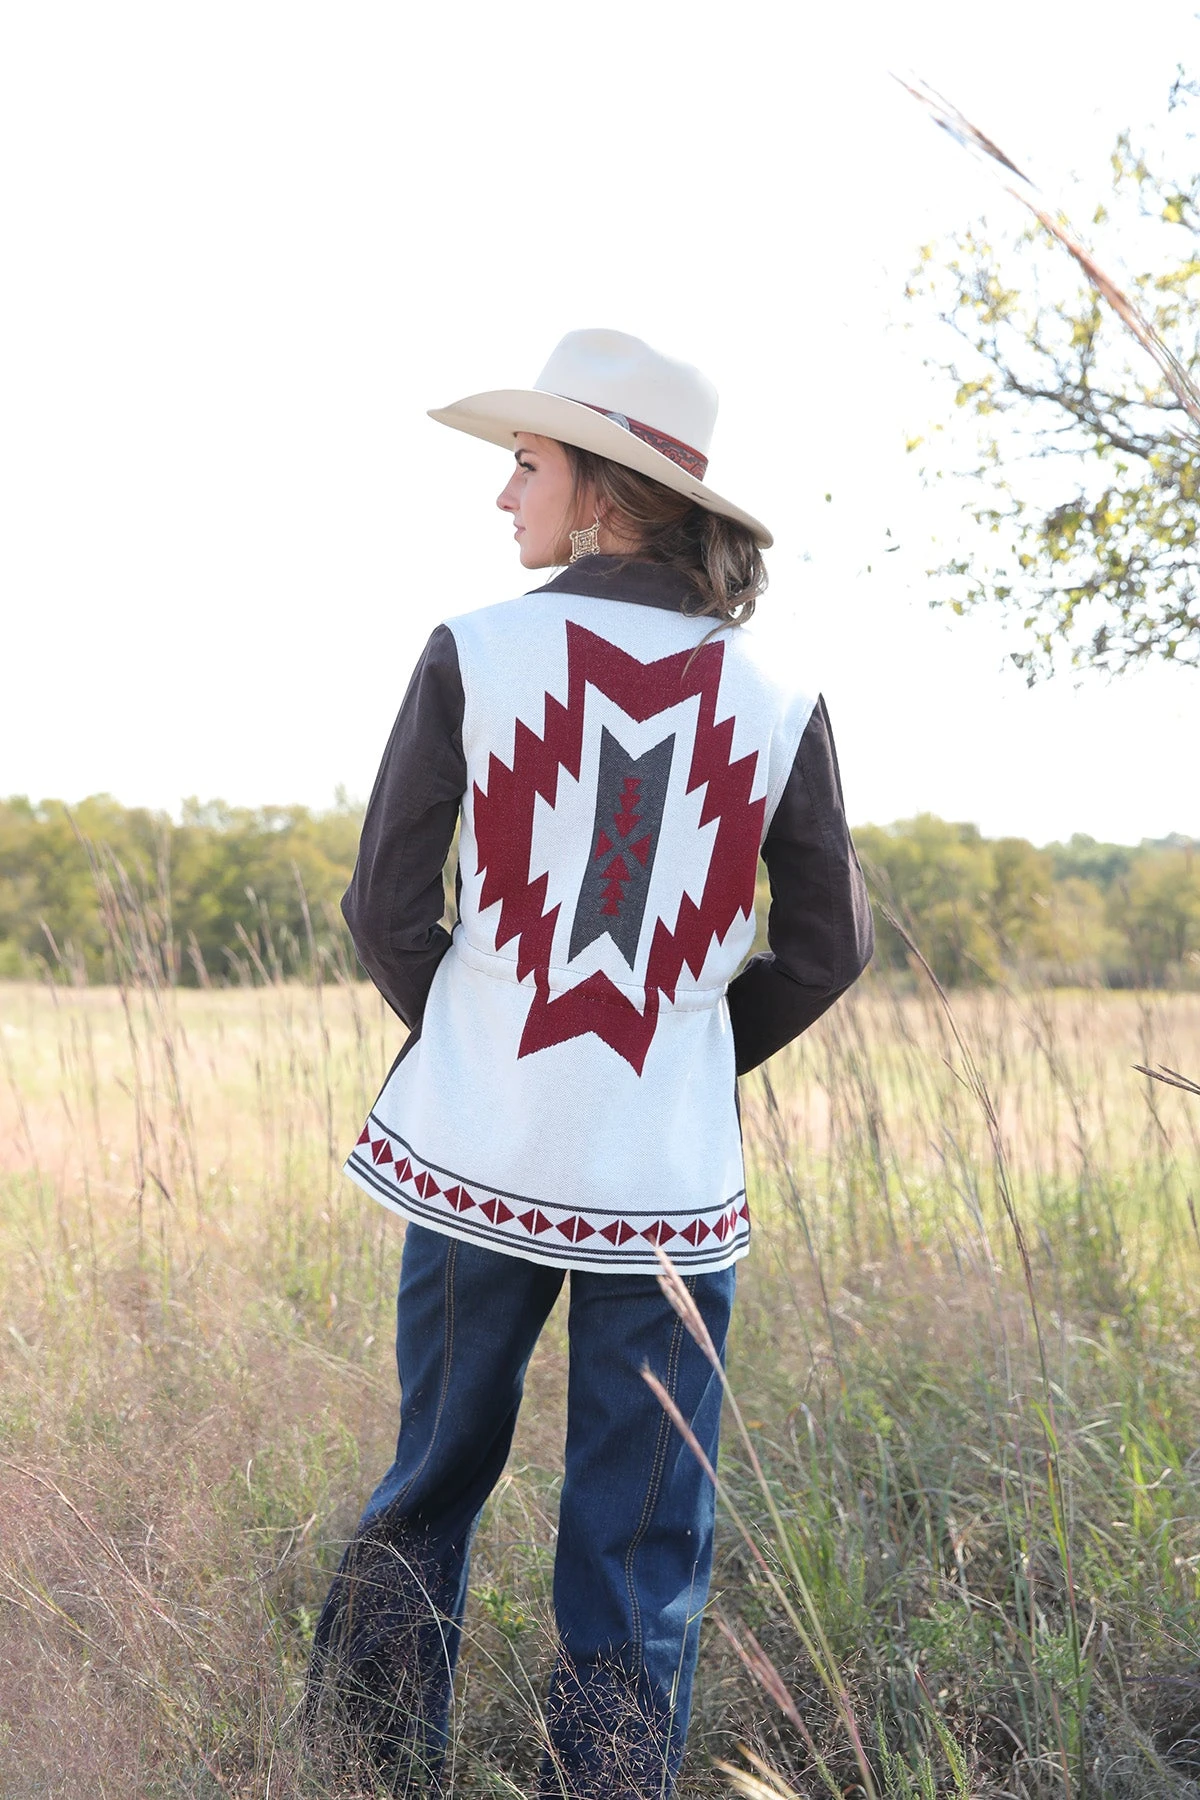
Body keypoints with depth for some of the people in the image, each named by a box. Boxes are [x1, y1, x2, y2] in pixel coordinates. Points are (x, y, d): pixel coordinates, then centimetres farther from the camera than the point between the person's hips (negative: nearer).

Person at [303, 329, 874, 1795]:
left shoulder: (473, 654, -6)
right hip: (672, 1175, 0)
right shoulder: (776, 694, -1)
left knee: (434, 1475, 20)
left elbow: (386, 909, -4)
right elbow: (828, 946, 2)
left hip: (479, 1150, 0)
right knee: (643, 1539, 11)